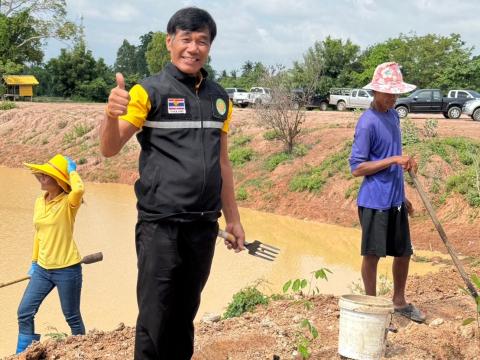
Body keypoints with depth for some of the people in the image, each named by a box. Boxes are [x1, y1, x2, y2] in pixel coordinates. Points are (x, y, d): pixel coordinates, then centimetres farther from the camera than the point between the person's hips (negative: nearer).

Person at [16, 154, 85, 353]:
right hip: (42, 269, 6)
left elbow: (79, 189, -39)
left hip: (67, 269, -6)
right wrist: (34, 262, 19)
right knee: (24, 313, 5)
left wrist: (72, 170, -21)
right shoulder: (39, 201, 6)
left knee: (72, 318, 7)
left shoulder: (68, 202, -14)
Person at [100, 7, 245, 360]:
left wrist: (233, 218, 17)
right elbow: (110, 149, -12)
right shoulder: (149, 91, -5)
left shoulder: (219, 98, 11)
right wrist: (112, 115, -32)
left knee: (186, 314, 14)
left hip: (204, 225, 5)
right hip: (160, 225, -5)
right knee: (156, 317, -1)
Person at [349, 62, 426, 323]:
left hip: (396, 200, 8)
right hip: (374, 201, -8)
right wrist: (394, 160, -23)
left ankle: (399, 301, 35)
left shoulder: (393, 115, 10)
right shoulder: (367, 123, -15)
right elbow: (356, 168, -16)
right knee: (372, 254, 3)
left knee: (404, 252, 16)